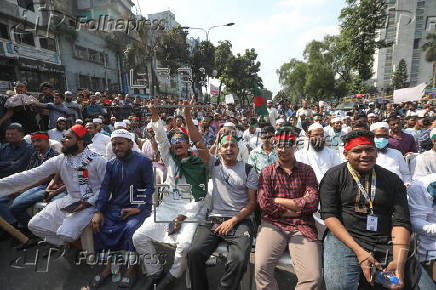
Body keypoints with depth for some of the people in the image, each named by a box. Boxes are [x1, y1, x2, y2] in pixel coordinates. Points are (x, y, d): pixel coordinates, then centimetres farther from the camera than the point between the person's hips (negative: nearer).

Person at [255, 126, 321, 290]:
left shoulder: (307, 171, 8)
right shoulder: (267, 172, 7)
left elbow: (312, 203, -5)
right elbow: (264, 204, -4)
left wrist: (278, 200, -5)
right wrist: (296, 208, -5)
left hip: (302, 226, 1)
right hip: (273, 224, 0)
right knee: (261, 268, -19)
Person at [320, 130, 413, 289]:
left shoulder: (392, 180, 7)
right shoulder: (333, 176, -2)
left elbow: (401, 221, 0)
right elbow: (329, 215, -8)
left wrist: (399, 261, -15)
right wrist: (359, 251, -16)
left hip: (385, 245, 4)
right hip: (343, 239, -3)